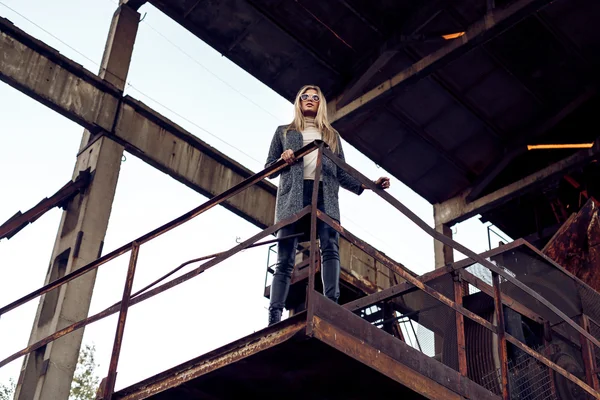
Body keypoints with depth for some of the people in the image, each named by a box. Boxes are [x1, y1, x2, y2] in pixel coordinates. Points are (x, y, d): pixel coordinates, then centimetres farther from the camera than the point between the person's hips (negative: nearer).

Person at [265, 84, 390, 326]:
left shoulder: (332, 135, 28)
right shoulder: (284, 132, 24)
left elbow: (341, 174, 21)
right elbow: (269, 169, 18)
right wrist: (282, 160, -5)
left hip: (325, 197, 1)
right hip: (292, 197, -1)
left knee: (331, 249, -22)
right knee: (285, 259, -10)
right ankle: (274, 317, -15)